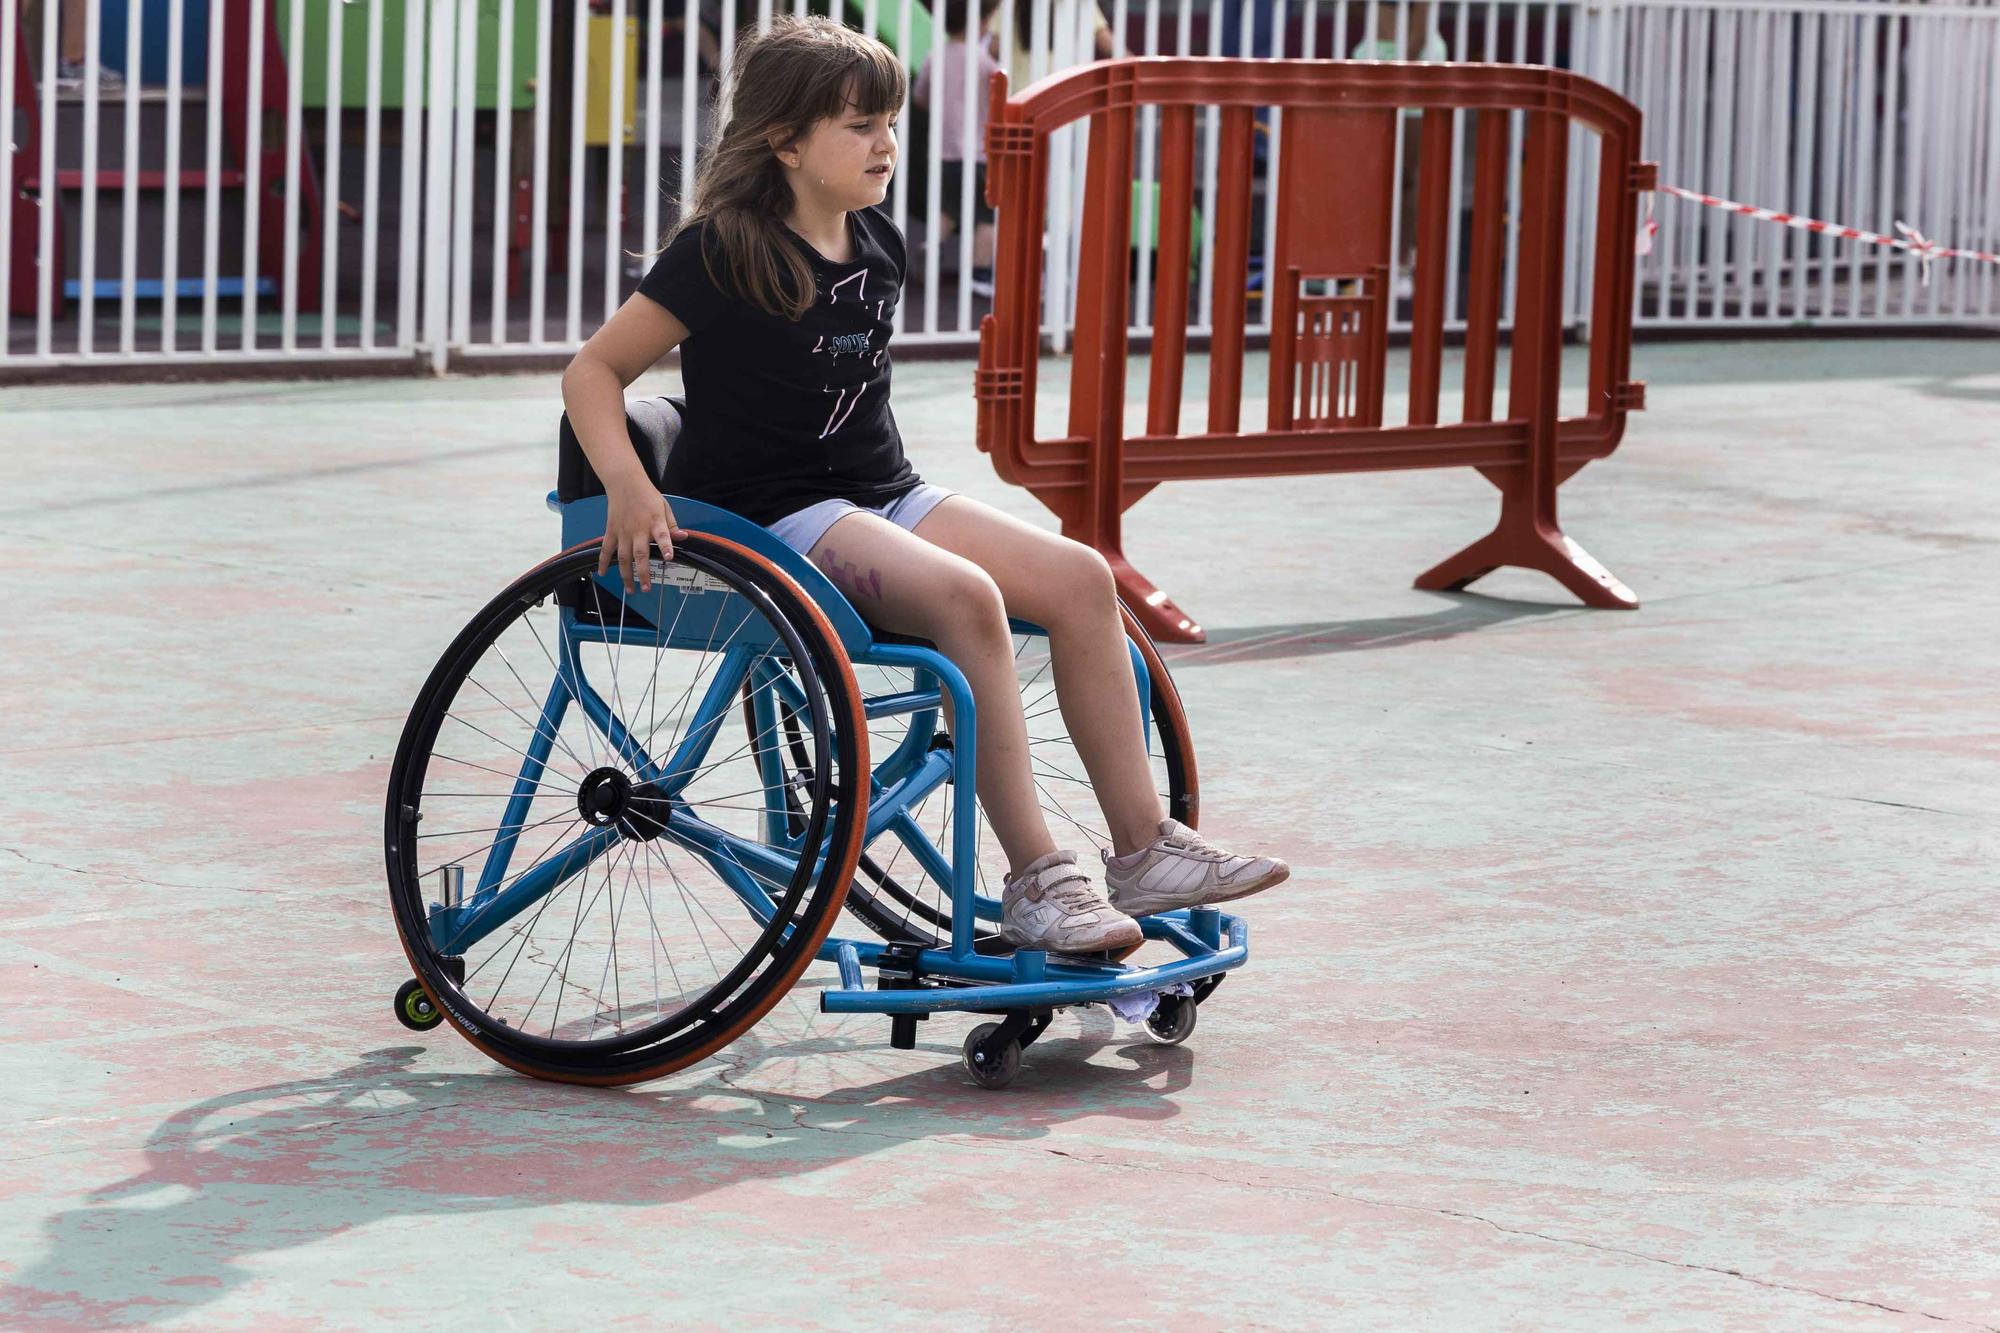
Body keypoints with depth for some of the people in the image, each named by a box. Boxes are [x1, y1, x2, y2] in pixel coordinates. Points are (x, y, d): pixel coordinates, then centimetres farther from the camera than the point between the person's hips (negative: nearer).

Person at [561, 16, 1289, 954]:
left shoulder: (878, 248, 11)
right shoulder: (726, 254, -11)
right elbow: (595, 369, -10)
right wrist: (628, 484, -26)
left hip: (881, 496, 8)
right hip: (773, 516, -8)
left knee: (1079, 577, -11)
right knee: (964, 595, -32)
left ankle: (1143, 852, -7)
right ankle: (1034, 881, -29)